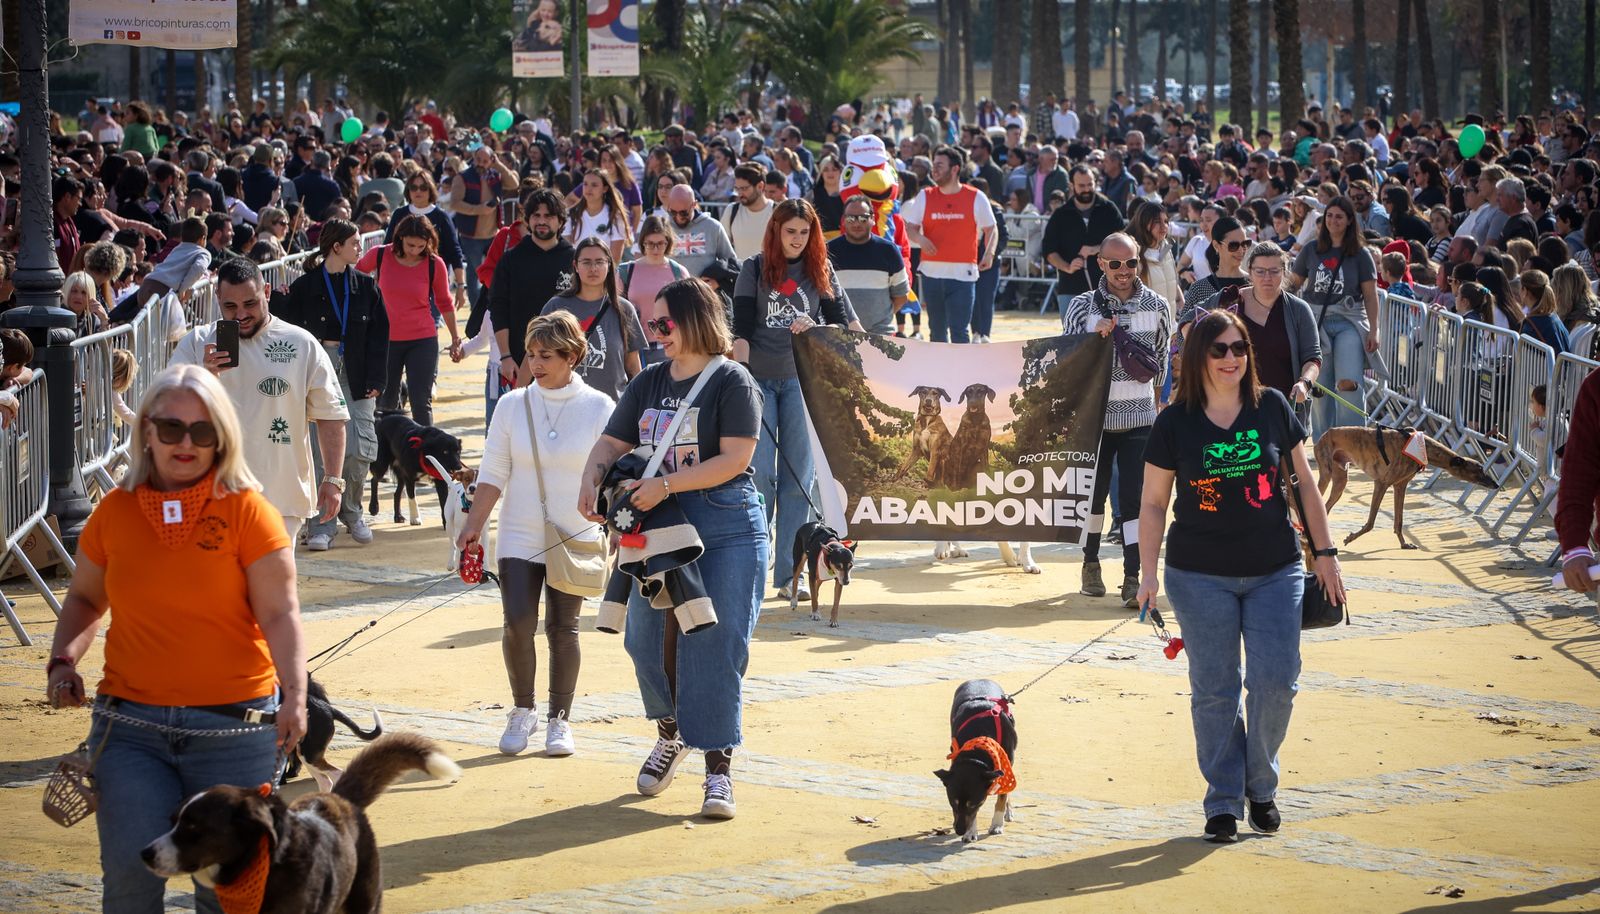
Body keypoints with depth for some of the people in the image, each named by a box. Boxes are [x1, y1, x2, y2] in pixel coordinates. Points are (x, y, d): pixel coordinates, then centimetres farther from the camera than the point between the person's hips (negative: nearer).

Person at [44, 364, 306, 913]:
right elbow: (85, 599, 19)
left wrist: (295, 693, -23)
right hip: (130, 729, 2)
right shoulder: (115, 512, 5)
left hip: (233, 727, -2)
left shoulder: (246, 511, -4)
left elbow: (280, 612, -9)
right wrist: (64, 658, 0)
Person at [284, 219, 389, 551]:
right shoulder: (304, 287, 0)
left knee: (360, 449, -5)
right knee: (320, 450, -5)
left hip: (356, 375, 2)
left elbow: (379, 335, 7)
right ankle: (322, 526, 2)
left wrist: (375, 380, -1)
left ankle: (351, 511, 19)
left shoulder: (365, 286, 8)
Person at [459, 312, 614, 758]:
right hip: (520, 538, 1)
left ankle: (559, 718, 15)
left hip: (575, 539, -1)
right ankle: (522, 711, 9)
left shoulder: (598, 408, -2)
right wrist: (474, 524, -7)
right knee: (518, 623, -10)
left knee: (563, 629, 2)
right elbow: (493, 472, 1)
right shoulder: (513, 405, 1)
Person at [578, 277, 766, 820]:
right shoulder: (648, 384, 14)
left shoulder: (731, 381, -6)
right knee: (647, 640, 6)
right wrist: (592, 479, -10)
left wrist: (667, 484, -21)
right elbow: (612, 444, 13)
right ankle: (671, 735, 32)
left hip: (725, 530, -6)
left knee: (714, 648, -8)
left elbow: (735, 459, -14)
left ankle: (718, 769, -3)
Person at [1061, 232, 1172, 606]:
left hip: (1139, 416, 0)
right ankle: (1091, 563, 29)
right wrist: (1095, 336, -19)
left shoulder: (1157, 306, 1)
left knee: (1135, 497, -6)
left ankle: (1133, 577, -5)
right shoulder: (1083, 306, -4)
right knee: (1094, 491, 10)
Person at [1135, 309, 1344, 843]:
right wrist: (1148, 574, -5)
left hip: (1275, 571, 1)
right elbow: (1153, 504, 1)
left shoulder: (1272, 408, 0)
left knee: (1276, 682, -5)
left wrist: (1324, 552, 7)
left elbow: (1305, 481, 9)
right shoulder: (1175, 424, -4)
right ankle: (1223, 801, 14)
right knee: (1214, 690, 2)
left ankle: (1261, 787, 17)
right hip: (1200, 576, -1)